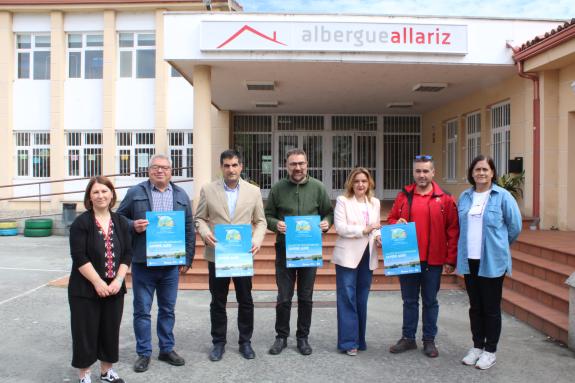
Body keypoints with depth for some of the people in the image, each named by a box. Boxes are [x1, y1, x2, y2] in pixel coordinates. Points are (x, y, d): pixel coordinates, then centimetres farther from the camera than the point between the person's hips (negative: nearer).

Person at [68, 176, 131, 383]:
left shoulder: (121, 222, 5)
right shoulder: (81, 223, -8)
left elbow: (127, 254, 3)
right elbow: (79, 257, -14)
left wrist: (118, 280, -9)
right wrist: (98, 283, -17)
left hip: (114, 288, 4)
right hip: (85, 289, -4)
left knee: (111, 330, 12)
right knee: (86, 331, 5)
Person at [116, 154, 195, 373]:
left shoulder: (181, 195, 7)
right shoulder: (135, 192, 1)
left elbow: (189, 229, 8)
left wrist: (187, 258, 5)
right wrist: (132, 225, -16)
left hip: (171, 263, 2)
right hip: (142, 262, -2)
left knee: (168, 309, 13)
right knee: (142, 310, 7)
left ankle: (167, 349, 28)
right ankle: (144, 352, 22)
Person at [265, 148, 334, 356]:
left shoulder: (317, 187, 0)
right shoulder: (278, 188, -1)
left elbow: (328, 212, 8)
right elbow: (267, 215, 5)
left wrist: (326, 223, -13)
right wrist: (276, 224, -16)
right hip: (284, 249, 0)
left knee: (306, 297, 11)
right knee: (283, 298, 6)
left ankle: (303, 337, 27)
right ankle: (281, 336, 25)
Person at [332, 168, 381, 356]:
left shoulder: (375, 202, 12)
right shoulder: (343, 200, -3)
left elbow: (376, 227, 16)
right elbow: (339, 227, -11)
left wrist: (379, 236, -6)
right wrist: (364, 230, -19)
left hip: (367, 256, 5)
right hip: (348, 256, -4)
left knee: (362, 299, 11)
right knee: (347, 298, -3)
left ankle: (360, 339, 22)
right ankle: (348, 341, 4)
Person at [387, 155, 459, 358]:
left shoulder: (445, 199, -2)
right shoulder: (403, 196, 4)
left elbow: (453, 230, -3)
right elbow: (391, 219, 12)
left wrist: (450, 259, -6)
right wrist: (397, 224, -13)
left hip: (433, 260, -2)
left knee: (430, 301, 11)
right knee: (409, 301, 13)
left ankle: (429, 340, 26)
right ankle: (408, 338, 27)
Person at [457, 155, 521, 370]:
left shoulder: (502, 196, -8)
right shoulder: (464, 197, 6)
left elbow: (515, 226, -3)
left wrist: (500, 245, 7)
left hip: (492, 261, -4)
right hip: (469, 260, 4)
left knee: (491, 308, 6)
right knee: (475, 306, 14)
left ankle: (490, 351, 20)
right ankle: (477, 346, 28)